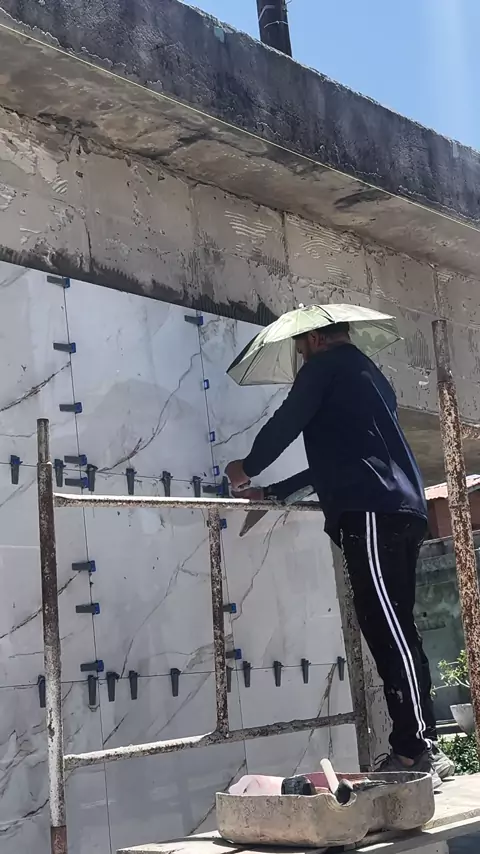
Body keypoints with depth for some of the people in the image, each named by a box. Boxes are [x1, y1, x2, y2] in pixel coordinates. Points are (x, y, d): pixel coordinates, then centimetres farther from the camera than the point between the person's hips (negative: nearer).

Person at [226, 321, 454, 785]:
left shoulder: (327, 365, 5)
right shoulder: (368, 374, 31)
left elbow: (287, 422, 1)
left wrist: (248, 467, 21)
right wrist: (272, 493, 37)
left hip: (369, 511, -9)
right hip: (403, 511, 9)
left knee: (387, 627, -12)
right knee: (394, 630, 8)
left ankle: (419, 750, -14)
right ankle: (422, 748, 9)